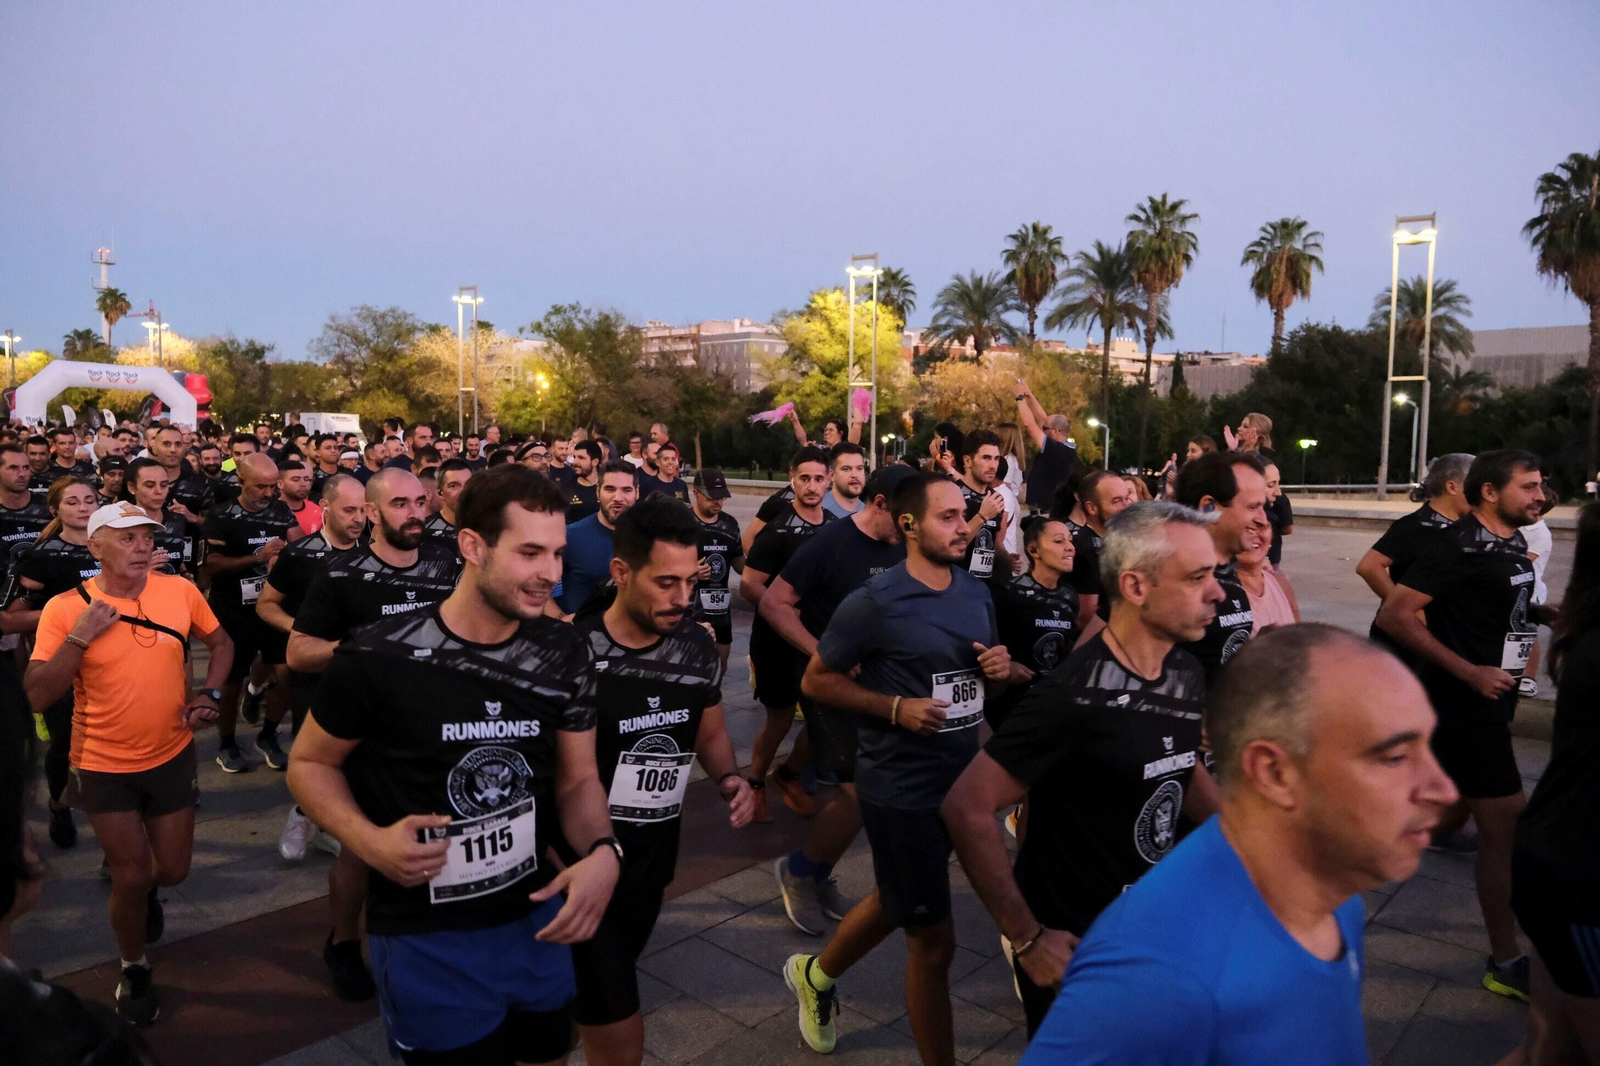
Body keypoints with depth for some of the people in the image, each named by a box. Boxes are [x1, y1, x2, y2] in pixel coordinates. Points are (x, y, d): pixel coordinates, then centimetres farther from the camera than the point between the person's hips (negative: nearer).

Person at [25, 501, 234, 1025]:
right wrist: (79, 637, -25)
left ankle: (145, 890, 51)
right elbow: (38, 697, -15)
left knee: (172, 870, 13)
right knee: (131, 875, 2)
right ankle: (133, 970, 30)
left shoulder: (181, 591, -9)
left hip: (172, 755, 2)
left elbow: (221, 643, 8)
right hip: (103, 764, -2)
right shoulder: (65, 608, -14)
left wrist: (208, 694, -6)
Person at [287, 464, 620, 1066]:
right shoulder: (379, 659, -19)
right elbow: (310, 763, -4)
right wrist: (370, 841, -21)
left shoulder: (565, 656, -7)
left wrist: (603, 851, -18)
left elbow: (577, 777, 2)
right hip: (426, 940, -4)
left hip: (537, 920, 5)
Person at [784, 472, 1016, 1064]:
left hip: (960, 779, 8)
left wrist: (1000, 668, -8)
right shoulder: (873, 603, -18)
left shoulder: (977, 593, 3)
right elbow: (816, 680, -11)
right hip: (901, 788, -7)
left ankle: (816, 974, 53)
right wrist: (895, 707, -23)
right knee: (933, 941, 4)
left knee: (899, 904, 26)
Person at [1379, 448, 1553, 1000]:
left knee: (1450, 814, 20)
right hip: (1463, 702, -9)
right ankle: (1506, 962, 12)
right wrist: (1470, 672, -24)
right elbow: (1393, 615, -23)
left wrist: (1548, 612, 2)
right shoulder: (1463, 546, -19)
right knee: (1507, 825, -2)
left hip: (1490, 699, 9)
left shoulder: (1512, 543, 8)